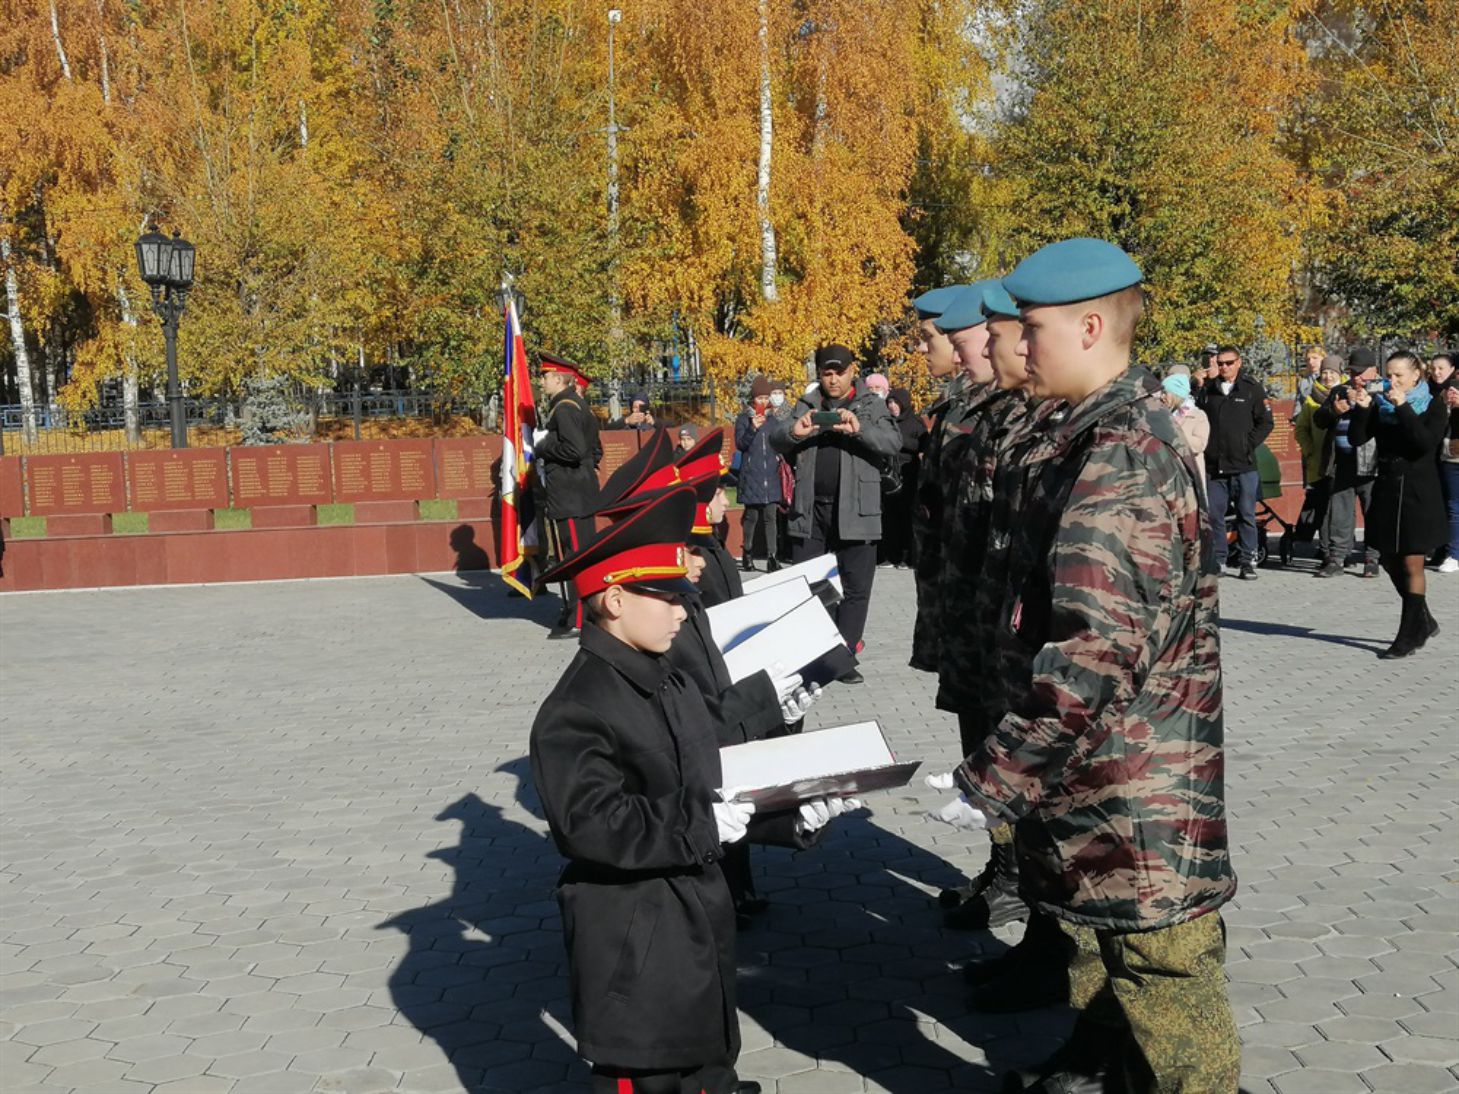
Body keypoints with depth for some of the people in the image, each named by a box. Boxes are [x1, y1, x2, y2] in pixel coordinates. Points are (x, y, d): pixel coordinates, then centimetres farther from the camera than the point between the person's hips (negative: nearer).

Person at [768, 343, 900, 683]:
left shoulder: (871, 405, 4)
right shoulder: (806, 405, 11)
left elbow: (893, 443, -9)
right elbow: (775, 440, 4)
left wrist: (859, 429, -28)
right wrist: (794, 431, -20)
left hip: (855, 511, -2)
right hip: (810, 509, 2)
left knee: (856, 587, -1)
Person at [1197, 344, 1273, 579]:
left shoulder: (1253, 389, 2)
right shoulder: (1207, 390, 11)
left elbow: (1265, 422, 2)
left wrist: (1248, 445, -7)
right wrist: (1203, 445, 4)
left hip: (1243, 465, -3)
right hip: (1213, 464, 3)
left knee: (1246, 515, -1)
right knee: (1214, 514, 4)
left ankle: (1247, 561, 4)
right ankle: (1217, 560, 12)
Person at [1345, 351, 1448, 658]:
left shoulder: (1433, 406, -3)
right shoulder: (1381, 404, 6)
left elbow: (1426, 442, -20)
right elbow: (1356, 438, -3)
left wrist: (1403, 408, -22)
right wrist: (1361, 409, -18)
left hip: (1419, 494, -4)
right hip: (1386, 489, 5)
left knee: (1412, 564, -3)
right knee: (1389, 561, 10)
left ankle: (1409, 635, 5)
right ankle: (1424, 622, 28)